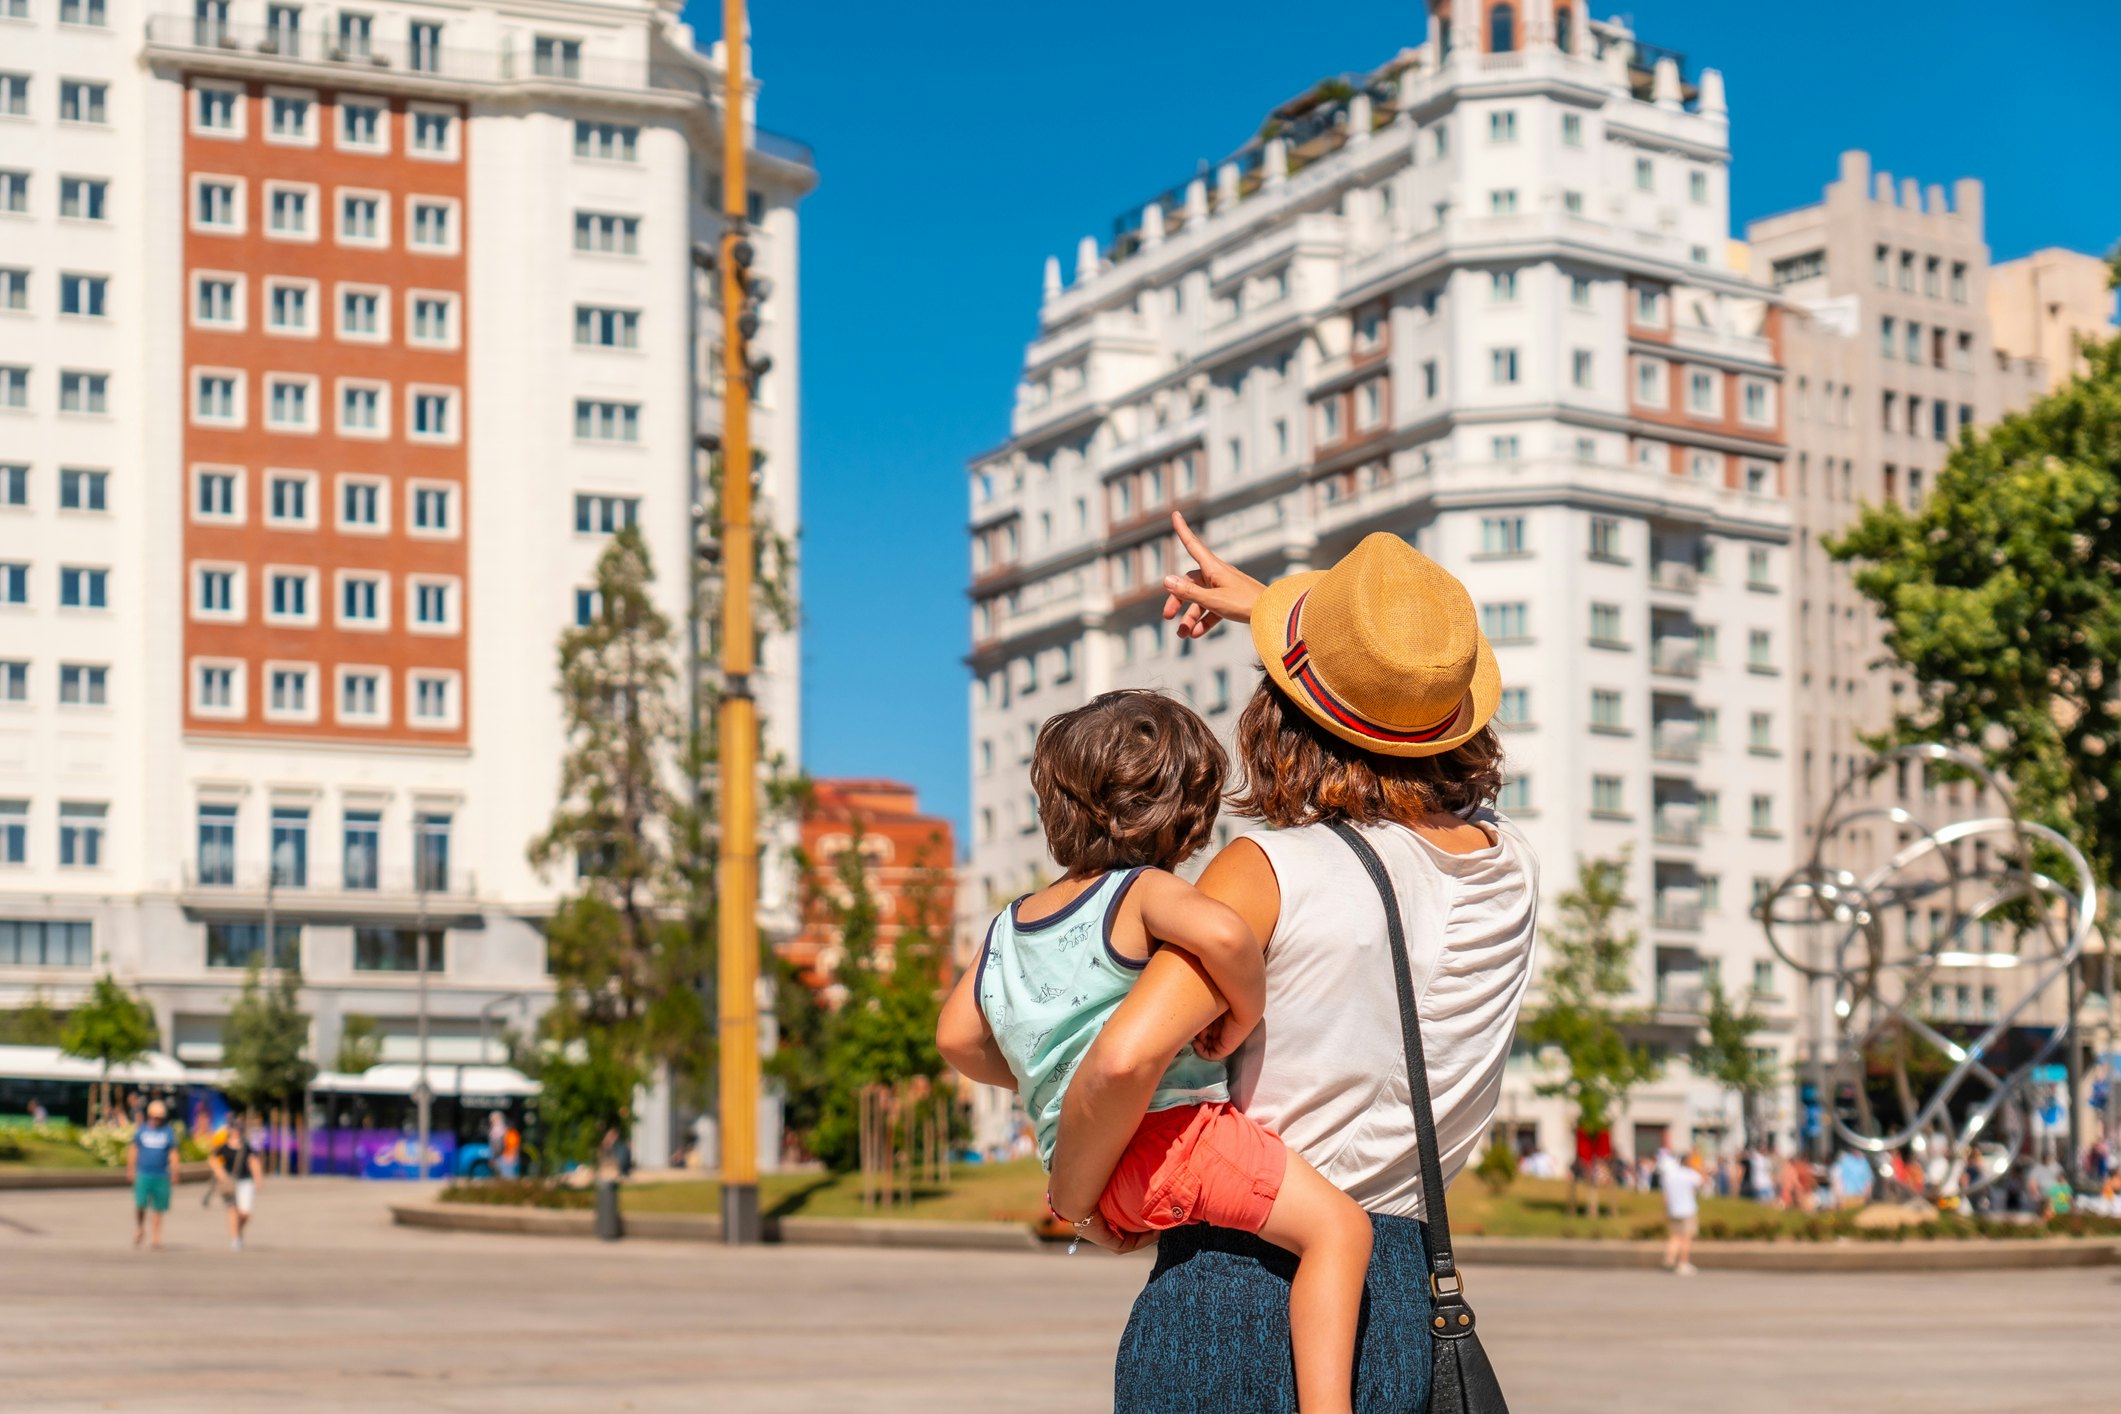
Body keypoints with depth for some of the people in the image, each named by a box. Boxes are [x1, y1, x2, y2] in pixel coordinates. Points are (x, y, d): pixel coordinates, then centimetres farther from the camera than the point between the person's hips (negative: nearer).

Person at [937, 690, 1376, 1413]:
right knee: (1337, 1224, -16)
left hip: (1085, 1167, 9)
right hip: (1162, 1132, -8)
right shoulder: (1143, 893, -6)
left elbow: (958, 1037, 25)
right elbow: (1222, 933, -28)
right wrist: (1246, 1012, -12)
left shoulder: (1010, 926, 18)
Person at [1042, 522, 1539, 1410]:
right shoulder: (1510, 873, 7)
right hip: (1406, 1305, 5)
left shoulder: (1274, 872, -11)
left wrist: (1072, 1196, -5)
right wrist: (1268, 607, 37)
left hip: (1235, 1290, -5)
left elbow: (1126, 1057, -25)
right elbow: (1416, 715, 29)